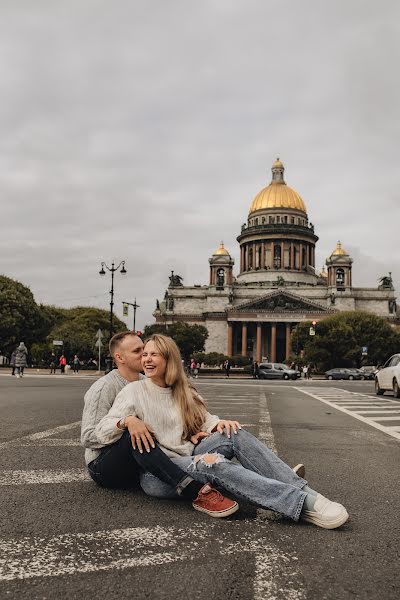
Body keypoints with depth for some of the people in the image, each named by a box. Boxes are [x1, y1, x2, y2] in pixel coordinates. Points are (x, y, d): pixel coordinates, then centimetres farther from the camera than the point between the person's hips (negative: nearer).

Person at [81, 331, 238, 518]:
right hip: (103, 467, -7)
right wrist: (126, 422, -32)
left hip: (137, 466, 7)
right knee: (133, 433, -38)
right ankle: (195, 492, -48)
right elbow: (88, 438, -17)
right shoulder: (103, 388, -10)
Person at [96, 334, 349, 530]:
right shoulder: (134, 391, 0)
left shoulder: (182, 392, 16)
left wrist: (218, 423, -18)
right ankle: (305, 504, -43)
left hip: (188, 459, 5)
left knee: (234, 434, -21)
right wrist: (125, 422, -30)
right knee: (213, 464, -34)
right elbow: (102, 432, -9)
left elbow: (204, 417, 6)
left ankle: (303, 491, -29)